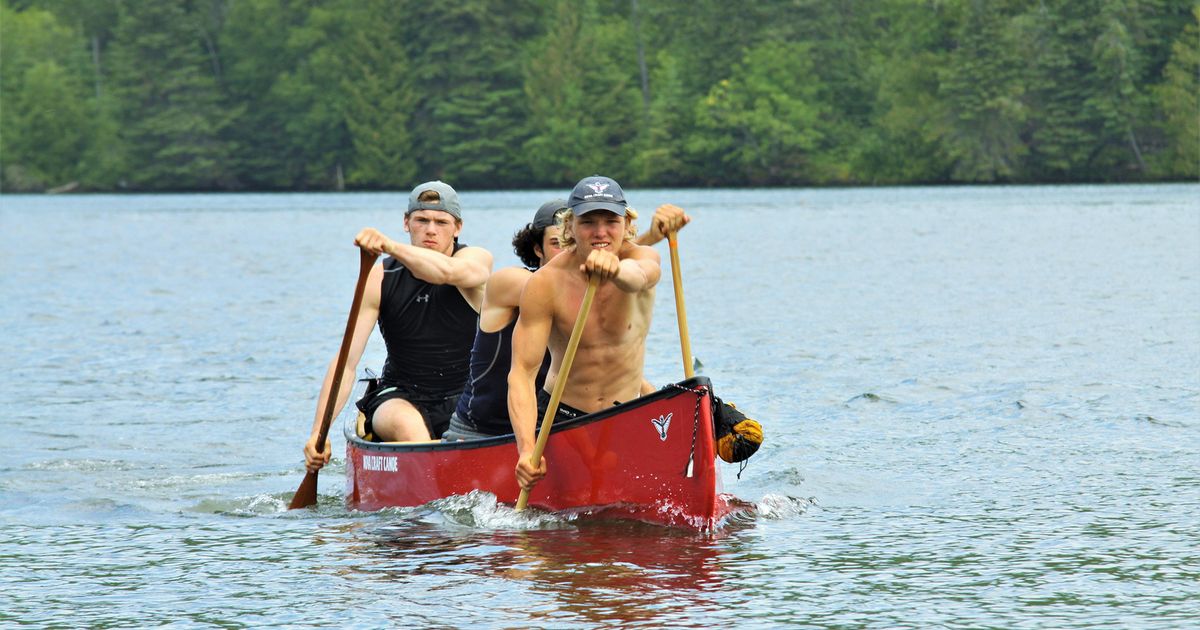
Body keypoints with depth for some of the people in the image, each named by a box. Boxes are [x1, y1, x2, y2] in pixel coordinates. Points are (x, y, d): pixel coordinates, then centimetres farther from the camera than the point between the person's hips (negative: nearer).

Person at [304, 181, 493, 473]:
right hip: (400, 398, 0)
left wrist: (391, 247, -49)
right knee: (407, 424, -35)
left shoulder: (477, 260, -5)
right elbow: (345, 362, -9)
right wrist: (318, 433, -21)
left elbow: (447, 272, -32)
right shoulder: (381, 278, -3)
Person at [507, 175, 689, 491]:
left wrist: (615, 269, -64)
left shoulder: (643, 258, -10)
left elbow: (636, 277, -37)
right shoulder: (545, 284, -13)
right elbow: (522, 372, -20)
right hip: (559, 419, -1)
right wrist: (526, 450, -36)